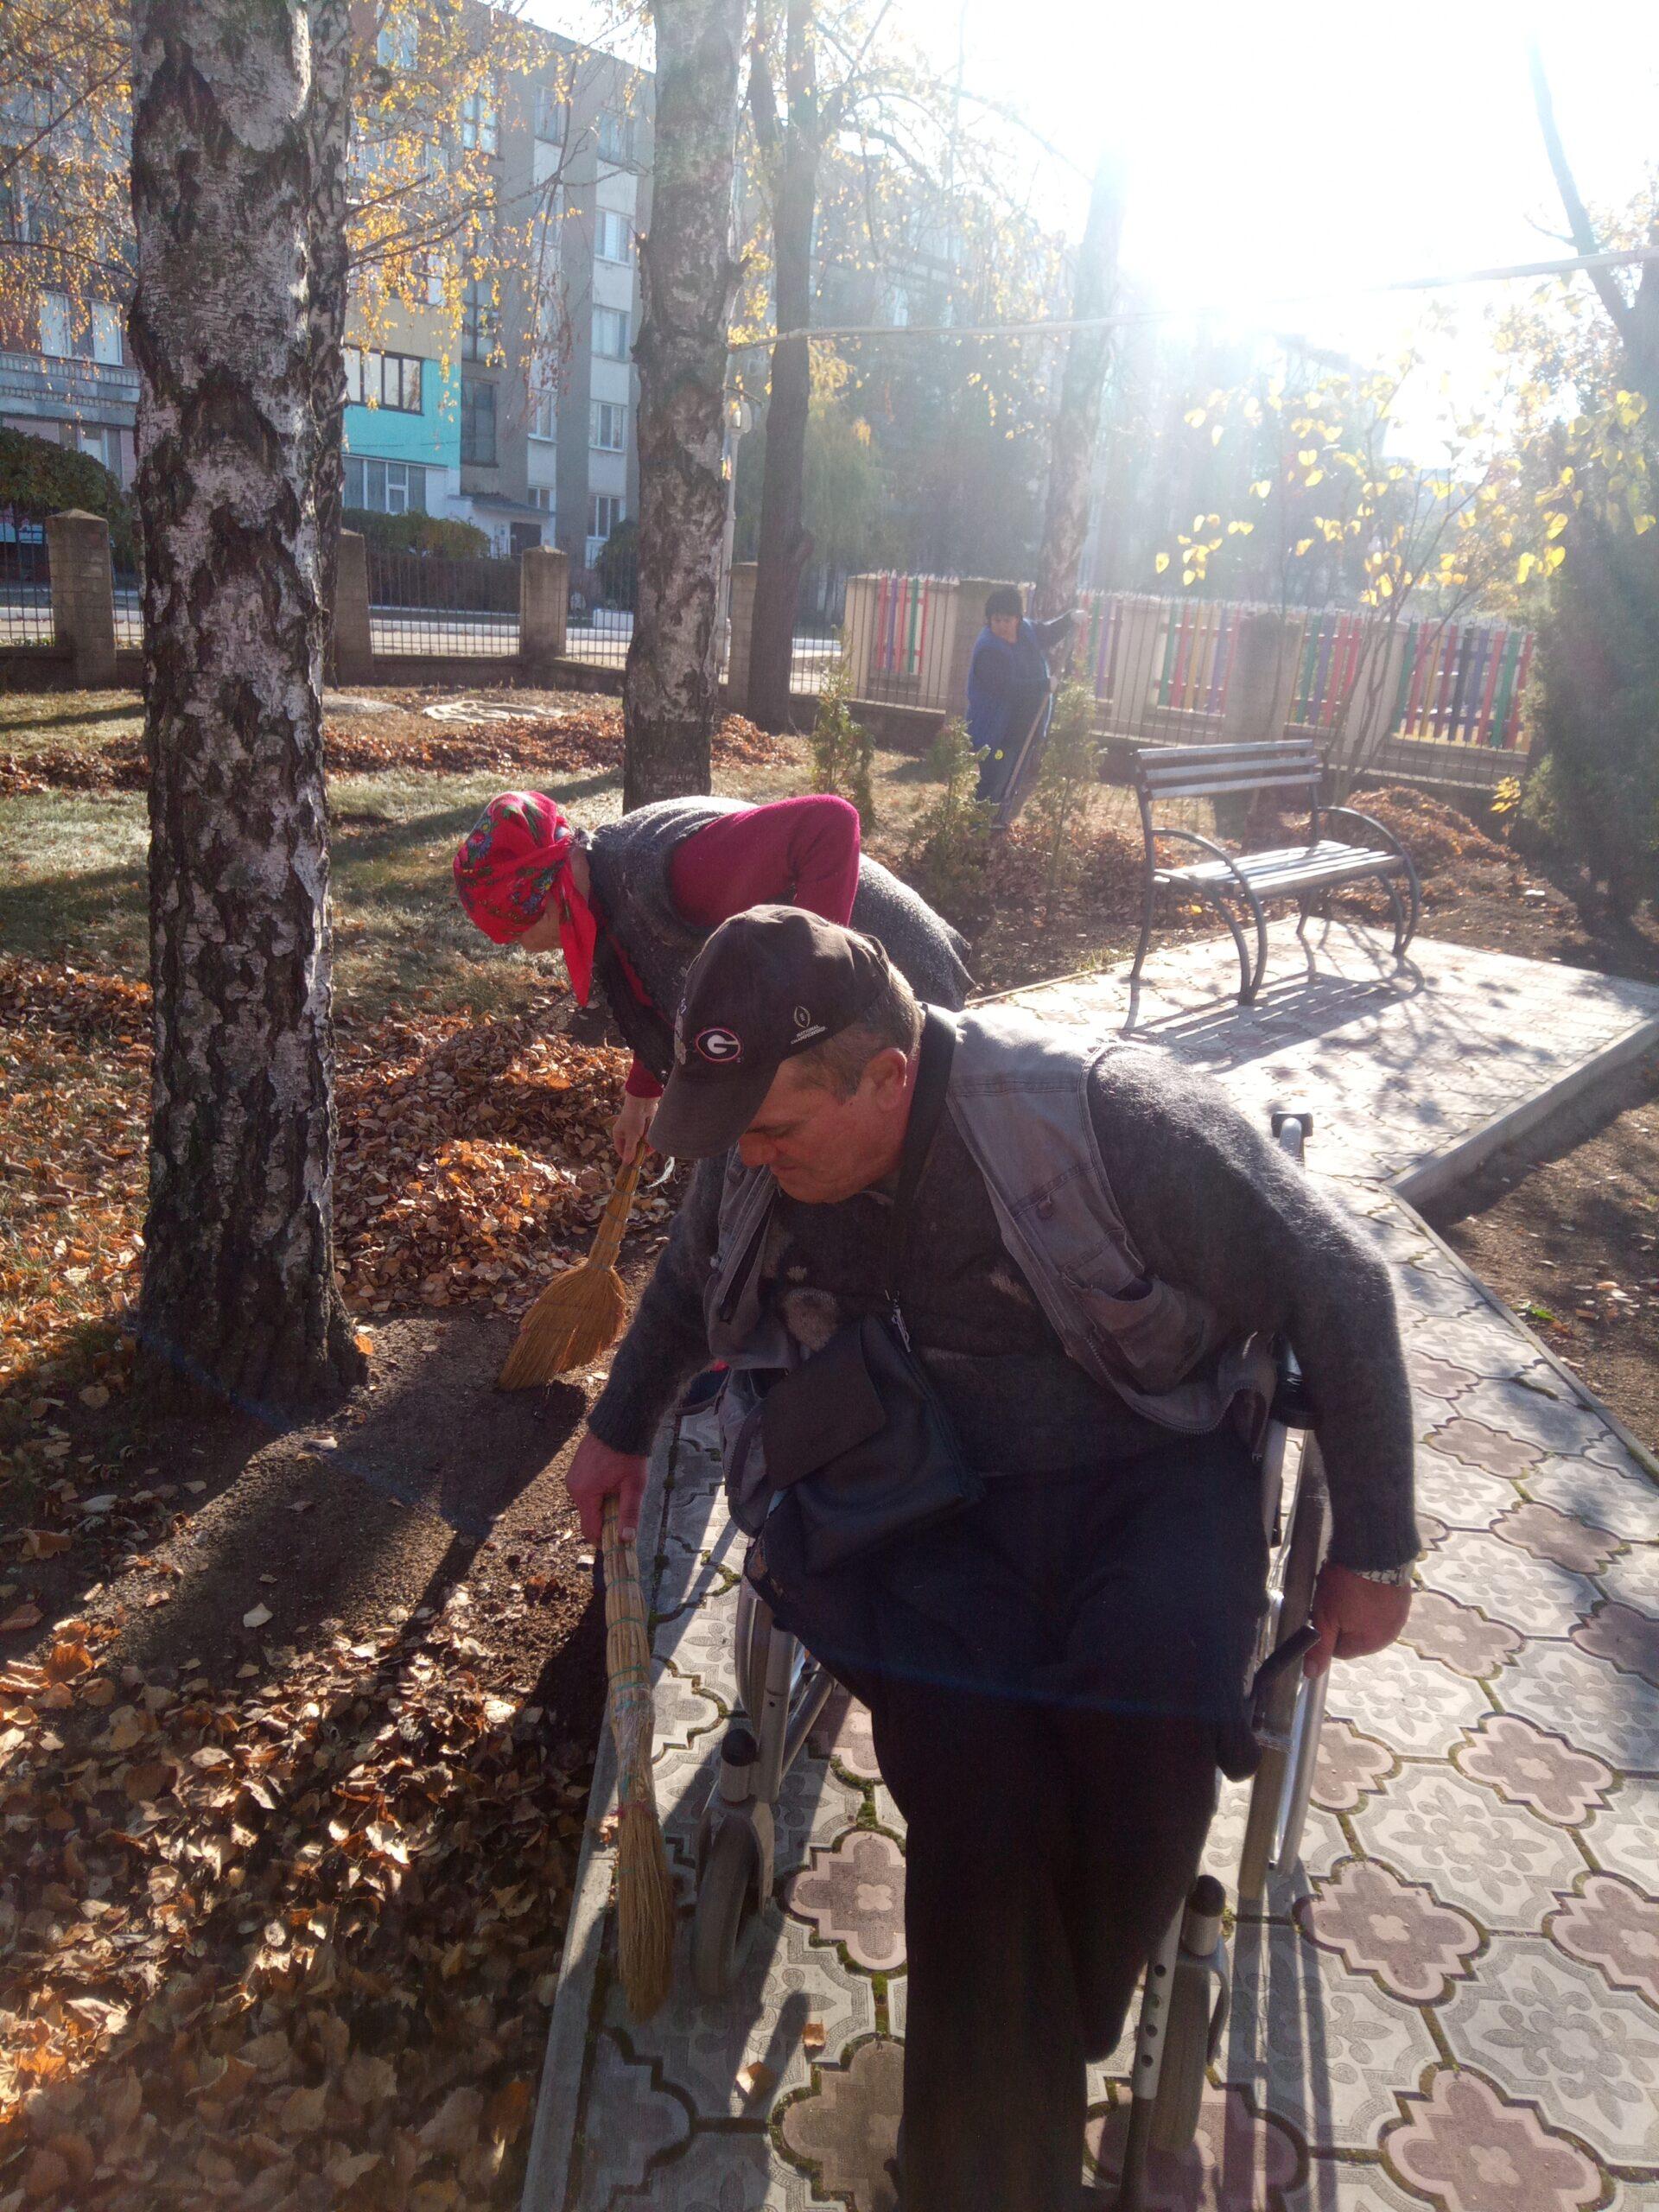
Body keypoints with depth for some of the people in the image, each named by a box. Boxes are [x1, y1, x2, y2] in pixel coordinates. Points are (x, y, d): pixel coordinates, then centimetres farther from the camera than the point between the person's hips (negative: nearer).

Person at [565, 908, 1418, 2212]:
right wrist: (623, 1426, 29)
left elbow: (1340, 1292, -11)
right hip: (933, 1507, 2)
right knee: (976, 1798, -25)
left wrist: (1376, 1550, -4)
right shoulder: (759, 1162, -6)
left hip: (1147, 1469, -2)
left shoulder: (1111, 1118, -22)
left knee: (1149, 1687, -32)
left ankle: (1052, 2031, 1)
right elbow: (694, 1281, 19)